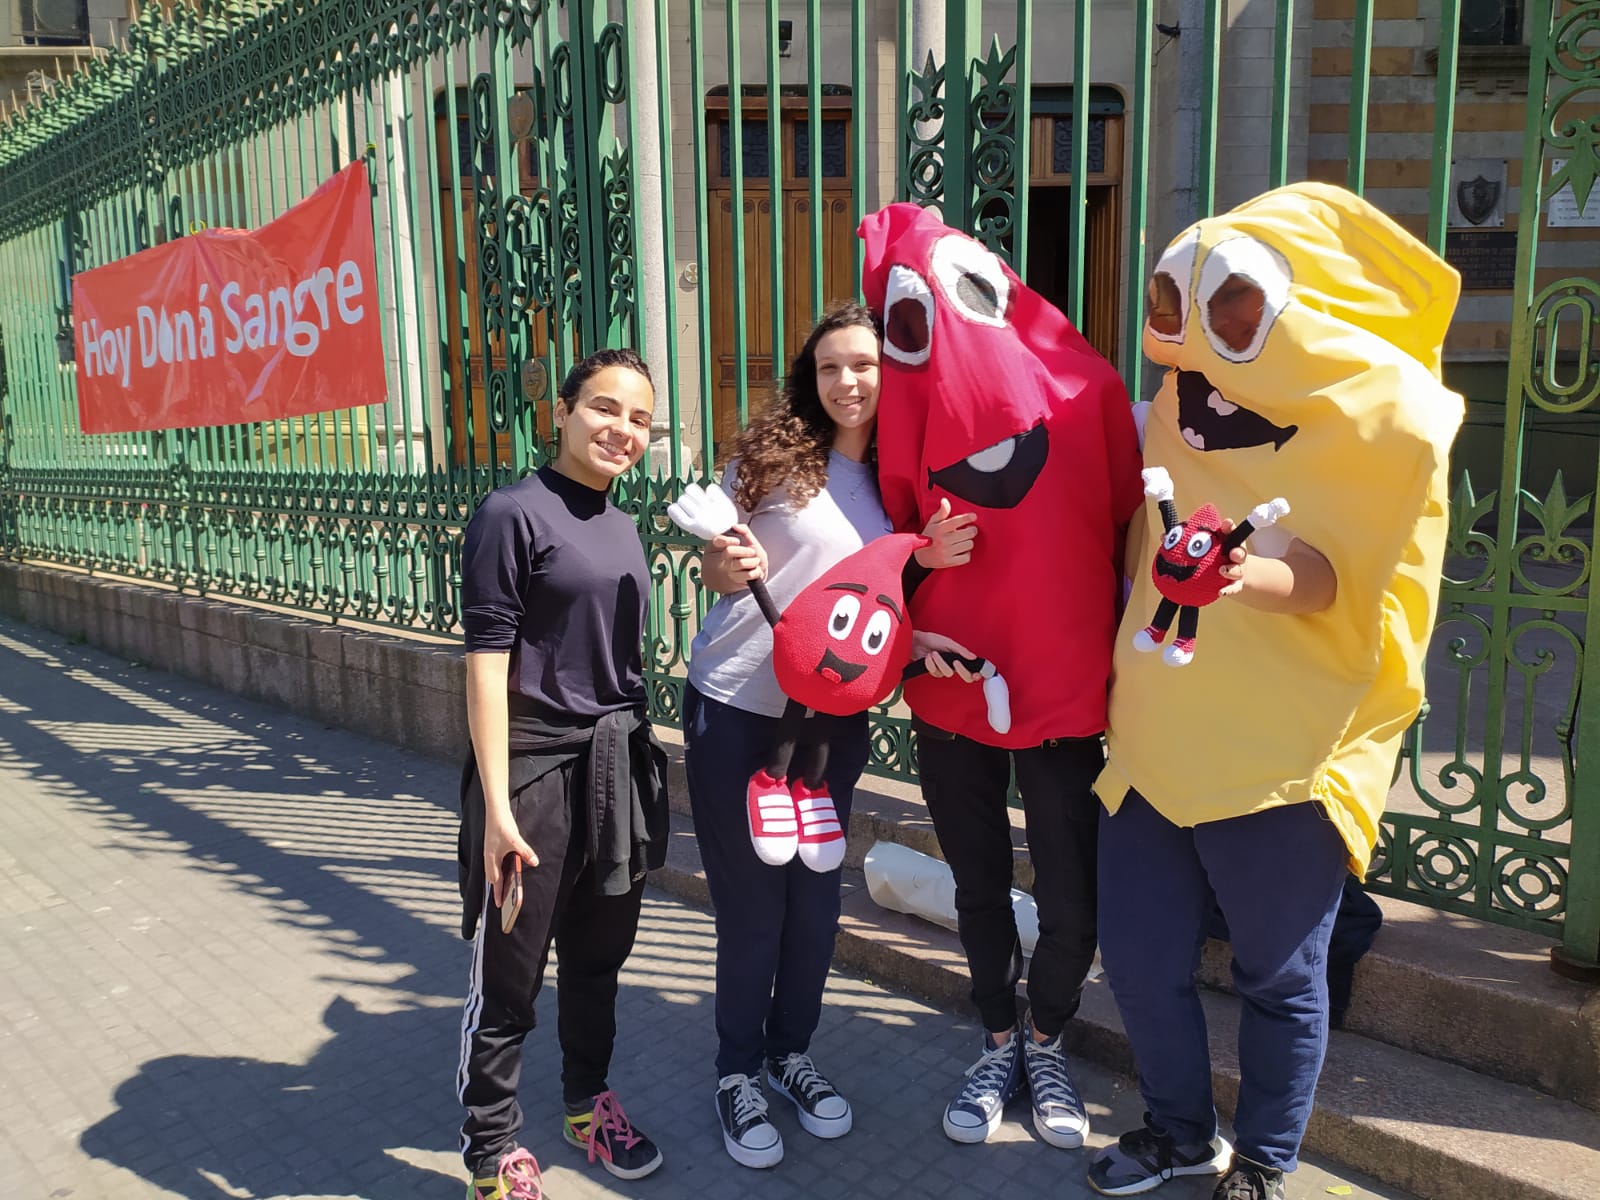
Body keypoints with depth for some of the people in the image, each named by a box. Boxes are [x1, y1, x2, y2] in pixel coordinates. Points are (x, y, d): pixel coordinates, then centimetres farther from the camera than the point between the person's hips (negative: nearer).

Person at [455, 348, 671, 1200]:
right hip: (536, 763, -6)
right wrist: (496, 806, -17)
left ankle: (588, 1101, 41)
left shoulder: (620, 525, 10)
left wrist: (640, 762, 17)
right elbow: (487, 665, -15)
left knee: (598, 952, 19)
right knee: (509, 971, 7)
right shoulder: (514, 514, -11)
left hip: (617, 762, 7)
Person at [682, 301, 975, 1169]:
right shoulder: (773, 455, -9)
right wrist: (728, 568, -26)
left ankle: (791, 1051, 36)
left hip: (835, 716, 4)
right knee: (750, 899, 5)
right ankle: (737, 1070, 28)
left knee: (815, 893, 13)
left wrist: (923, 560, -10)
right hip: (738, 711, -3)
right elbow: (718, 567, -3)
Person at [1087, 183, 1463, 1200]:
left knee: (1279, 976, 11)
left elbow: (1328, 569, -16)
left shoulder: (1382, 411, -8)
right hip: (1159, 735, 5)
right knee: (1140, 957, 13)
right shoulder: (1184, 388, 8)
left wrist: (1248, 573, -35)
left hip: (1281, 752, -5)